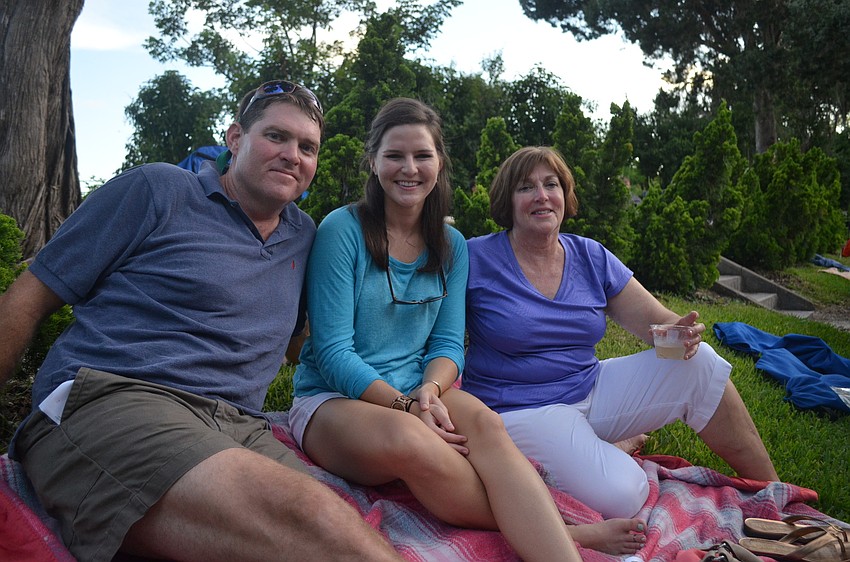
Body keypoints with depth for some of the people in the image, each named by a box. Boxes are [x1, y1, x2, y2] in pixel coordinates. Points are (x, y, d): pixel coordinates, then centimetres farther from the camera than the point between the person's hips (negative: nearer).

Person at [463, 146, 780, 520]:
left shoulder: (592, 258, 6)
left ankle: (771, 491, 6)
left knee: (698, 362, -10)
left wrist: (681, 332, -19)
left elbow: (656, 320, 5)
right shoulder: (475, 259, -9)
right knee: (620, 496, -29)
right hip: (522, 411, -5)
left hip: (592, 391, 6)